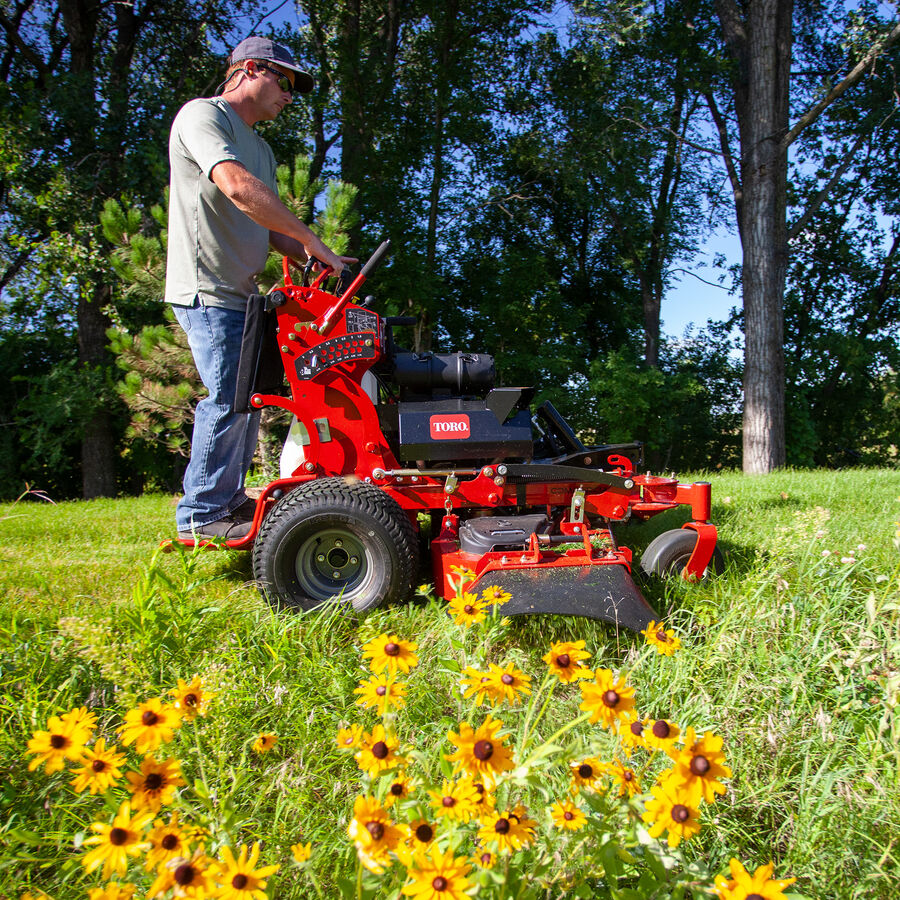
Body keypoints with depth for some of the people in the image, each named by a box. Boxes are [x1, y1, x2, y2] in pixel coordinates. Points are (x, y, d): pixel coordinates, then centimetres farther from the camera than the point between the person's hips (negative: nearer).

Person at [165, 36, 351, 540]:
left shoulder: (260, 149, 24)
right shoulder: (202, 115, -5)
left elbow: (271, 229, 18)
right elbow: (237, 187, -23)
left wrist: (318, 261, 0)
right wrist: (312, 241, -22)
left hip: (241, 292, 10)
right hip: (207, 289, -10)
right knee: (229, 398, -11)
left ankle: (229, 499, 23)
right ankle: (202, 514, -1)